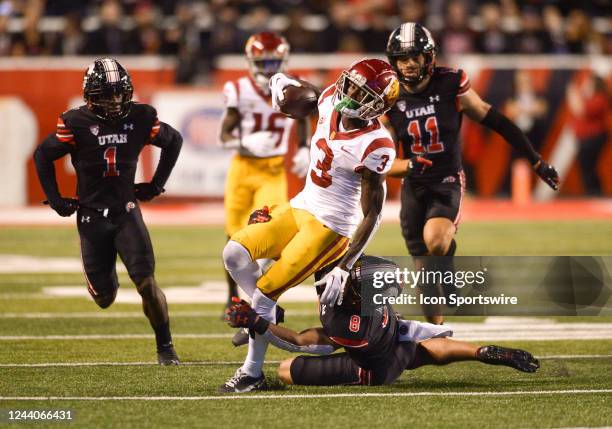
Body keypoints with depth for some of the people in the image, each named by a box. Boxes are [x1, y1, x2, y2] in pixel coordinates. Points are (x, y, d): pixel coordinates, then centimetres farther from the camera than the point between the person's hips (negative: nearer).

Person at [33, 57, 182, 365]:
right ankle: (106, 274, 43)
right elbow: (43, 156, 2)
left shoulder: (140, 118, -6)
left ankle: (165, 346, 3)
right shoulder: (76, 123, -11)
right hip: (91, 216, 0)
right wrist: (55, 199, -2)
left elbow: (174, 141, 12)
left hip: (127, 212, 1)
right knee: (105, 299, 5)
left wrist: (157, 184, 8)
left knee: (147, 285, -14)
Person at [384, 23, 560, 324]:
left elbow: (496, 123, -3)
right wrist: (408, 165, -27)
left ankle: (448, 268, 0)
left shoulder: (451, 87, -11)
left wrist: (537, 162, 1)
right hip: (414, 187, 3)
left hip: (448, 183, -3)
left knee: (435, 241, -33)